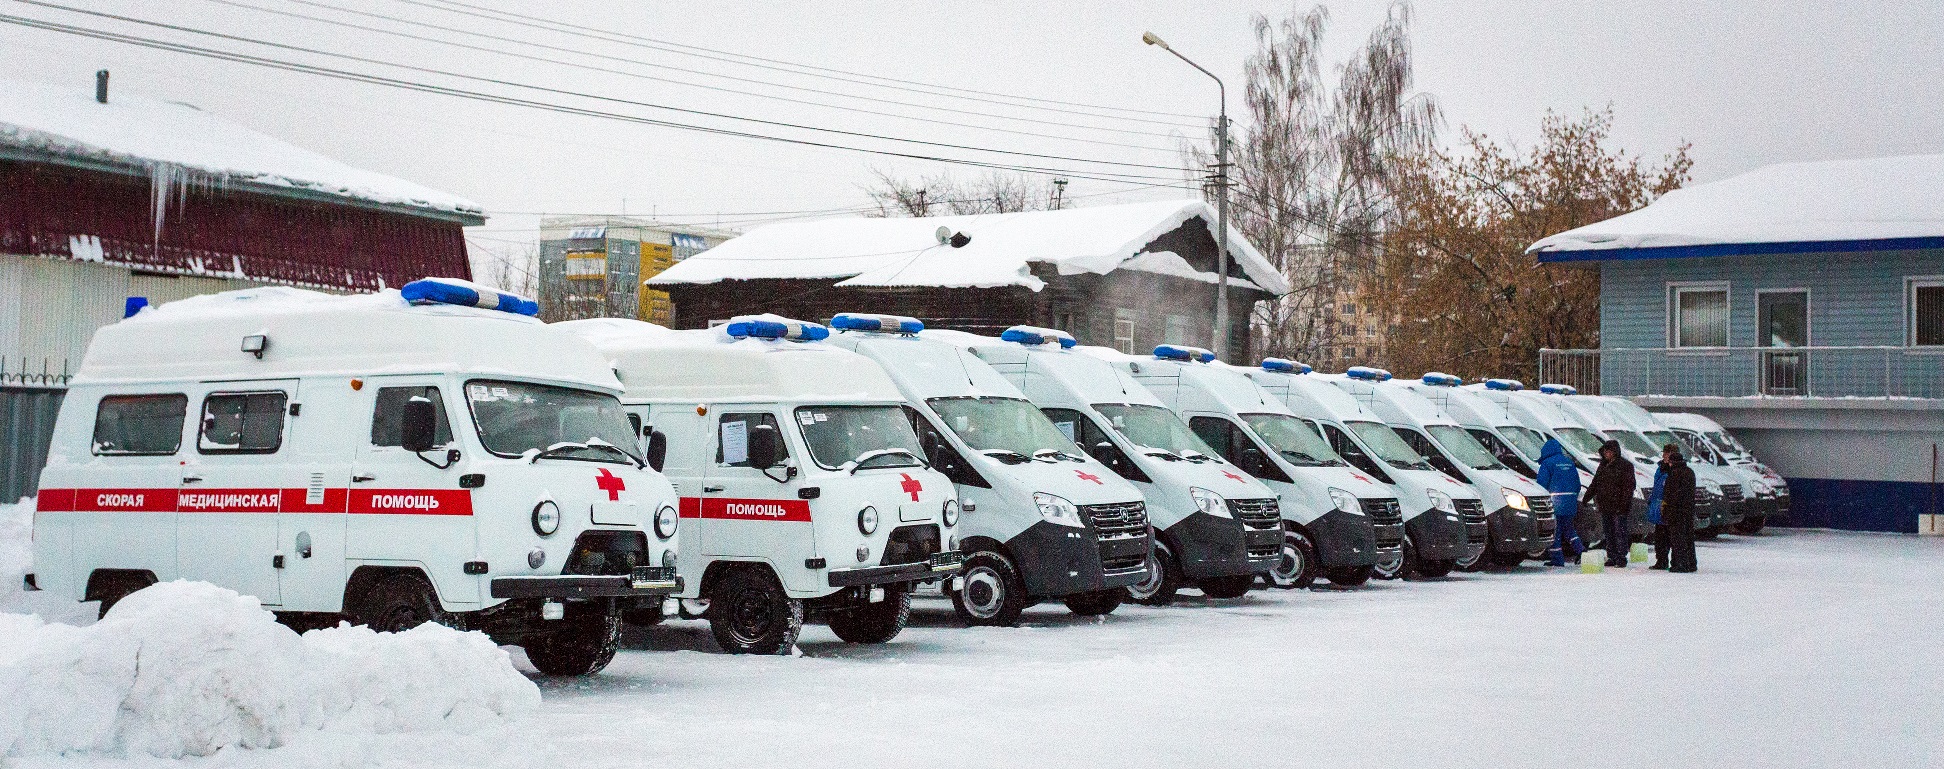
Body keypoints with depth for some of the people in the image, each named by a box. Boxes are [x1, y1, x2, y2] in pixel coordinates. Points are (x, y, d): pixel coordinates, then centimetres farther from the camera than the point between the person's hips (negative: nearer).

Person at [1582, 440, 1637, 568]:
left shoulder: (1625, 466, -6)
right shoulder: (1603, 465, 15)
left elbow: (1628, 487, -11)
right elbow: (1595, 484, 23)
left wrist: (1622, 504, -19)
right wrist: (1586, 498, 16)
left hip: (1619, 507, -7)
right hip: (1605, 506, 7)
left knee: (1620, 533, -6)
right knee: (1609, 533, 9)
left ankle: (1621, 559, -3)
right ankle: (1612, 558, 15)